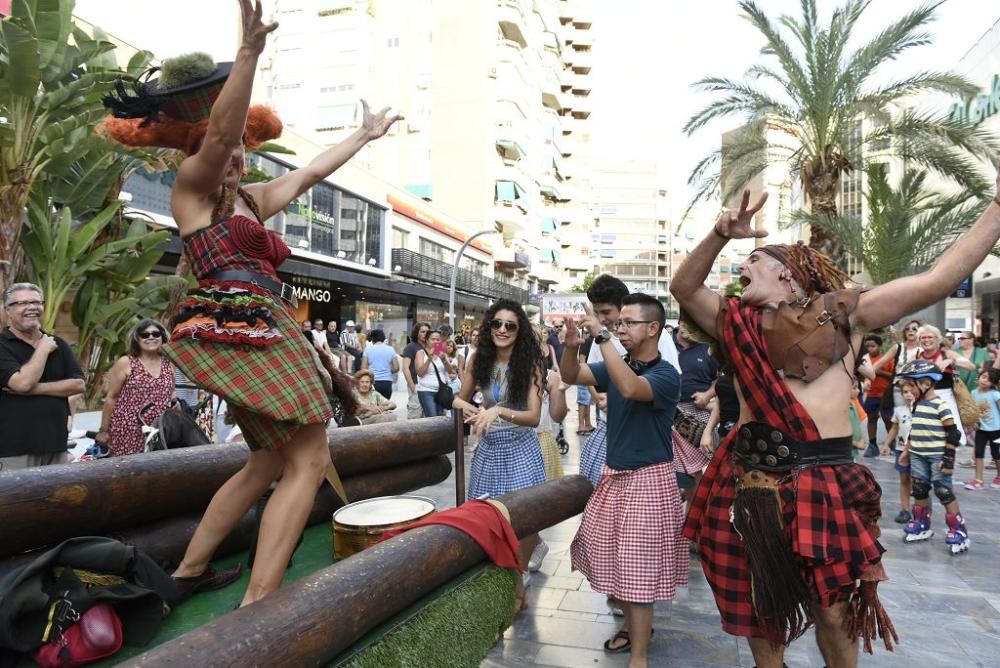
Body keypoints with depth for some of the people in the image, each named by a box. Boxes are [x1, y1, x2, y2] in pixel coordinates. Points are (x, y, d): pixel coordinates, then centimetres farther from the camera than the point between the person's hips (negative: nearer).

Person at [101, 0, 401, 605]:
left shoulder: (252, 199, 22)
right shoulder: (191, 187, 1)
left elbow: (311, 172, 30)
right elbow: (220, 130, -19)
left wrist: (365, 135, 39)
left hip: (265, 331, 9)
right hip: (236, 329, -9)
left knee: (272, 461, 16)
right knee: (310, 459, -13)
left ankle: (189, 571, 26)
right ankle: (257, 606, -13)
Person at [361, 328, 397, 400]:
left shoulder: (368, 349, 0)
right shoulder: (390, 350, 5)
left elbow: (363, 368, -4)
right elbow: (396, 368, 2)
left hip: (373, 381, -2)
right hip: (387, 382, 2)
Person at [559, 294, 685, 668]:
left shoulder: (666, 374, -17)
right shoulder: (618, 366, 3)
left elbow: (630, 388, -37)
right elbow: (570, 376, -3)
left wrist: (602, 338, -36)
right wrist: (572, 347, -23)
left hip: (648, 479, -7)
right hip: (613, 474, 7)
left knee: (639, 567, 0)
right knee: (614, 557, 19)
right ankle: (633, 626, 41)